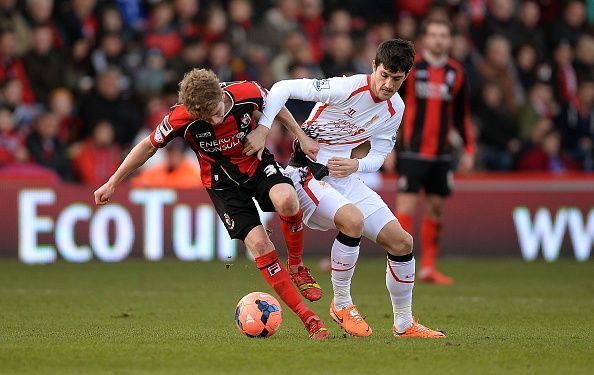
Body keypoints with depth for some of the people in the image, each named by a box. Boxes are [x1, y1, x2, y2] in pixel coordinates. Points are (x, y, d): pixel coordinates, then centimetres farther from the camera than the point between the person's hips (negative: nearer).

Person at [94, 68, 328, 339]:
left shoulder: (248, 93, -25)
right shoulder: (181, 119, -27)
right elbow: (149, 146, -10)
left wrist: (302, 136, 4)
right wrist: (113, 183, -4)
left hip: (257, 163, 1)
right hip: (221, 182, -1)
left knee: (286, 201, -32)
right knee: (258, 243, -17)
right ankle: (306, 317, -11)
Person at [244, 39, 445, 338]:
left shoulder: (395, 108, 1)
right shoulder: (347, 89, -22)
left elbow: (378, 156, 8)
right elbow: (283, 88, -22)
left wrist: (356, 165, -14)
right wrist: (262, 130, -30)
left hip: (344, 176, 7)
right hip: (307, 173, -7)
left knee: (401, 243, 1)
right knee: (353, 221, -34)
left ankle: (404, 325, 18)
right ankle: (341, 305, -13)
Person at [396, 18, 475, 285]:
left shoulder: (456, 73, 9)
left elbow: (462, 115, 18)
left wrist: (469, 149, 13)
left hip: (441, 154, 5)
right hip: (412, 151, -5)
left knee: (436, 209, 7)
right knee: (406, 207, -10)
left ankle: (428, 267, 15)